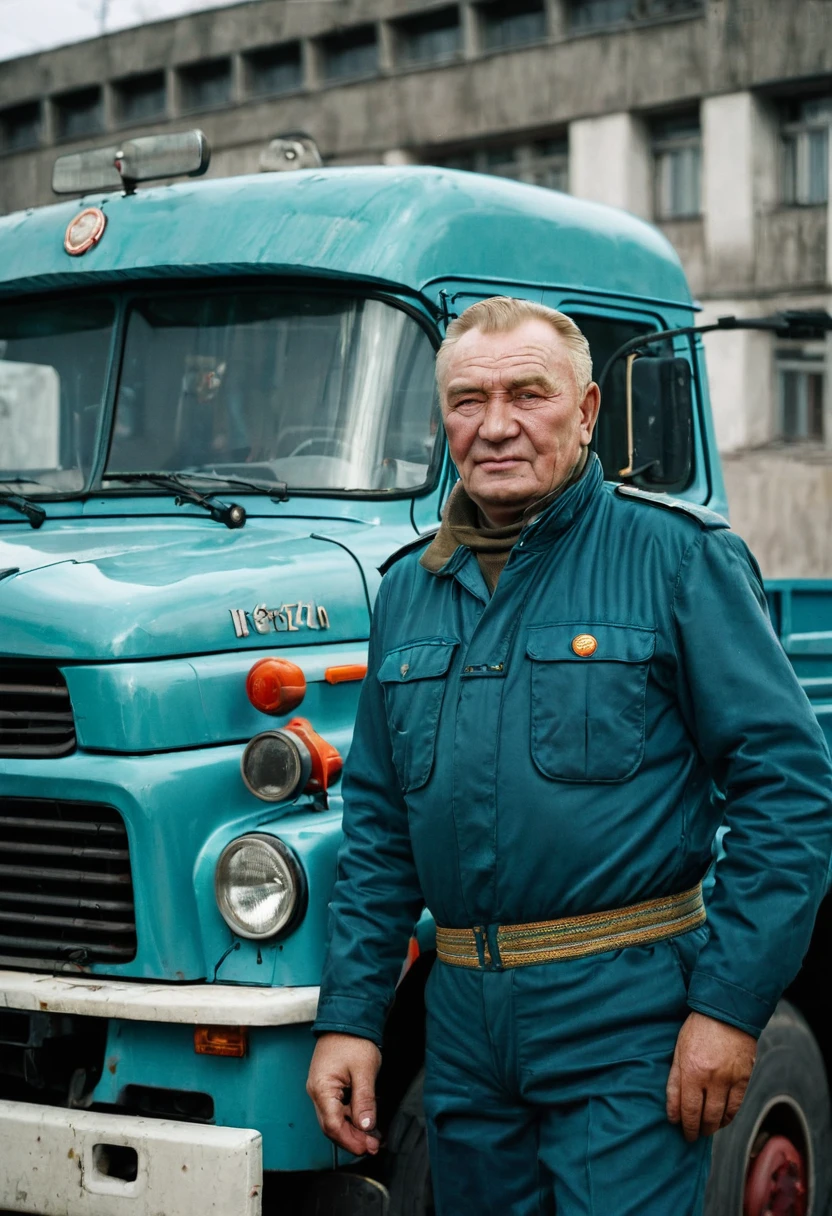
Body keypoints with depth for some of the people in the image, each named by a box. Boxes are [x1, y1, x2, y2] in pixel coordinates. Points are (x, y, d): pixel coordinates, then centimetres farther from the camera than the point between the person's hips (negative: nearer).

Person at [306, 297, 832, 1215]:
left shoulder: (676, 555, -5)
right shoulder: (410, 591, 12)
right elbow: (378, 826, 16)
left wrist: (732, 1004, -15)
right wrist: (347, 1017, 9)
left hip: (628, 1013, -5)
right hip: (464, 1024, 6)